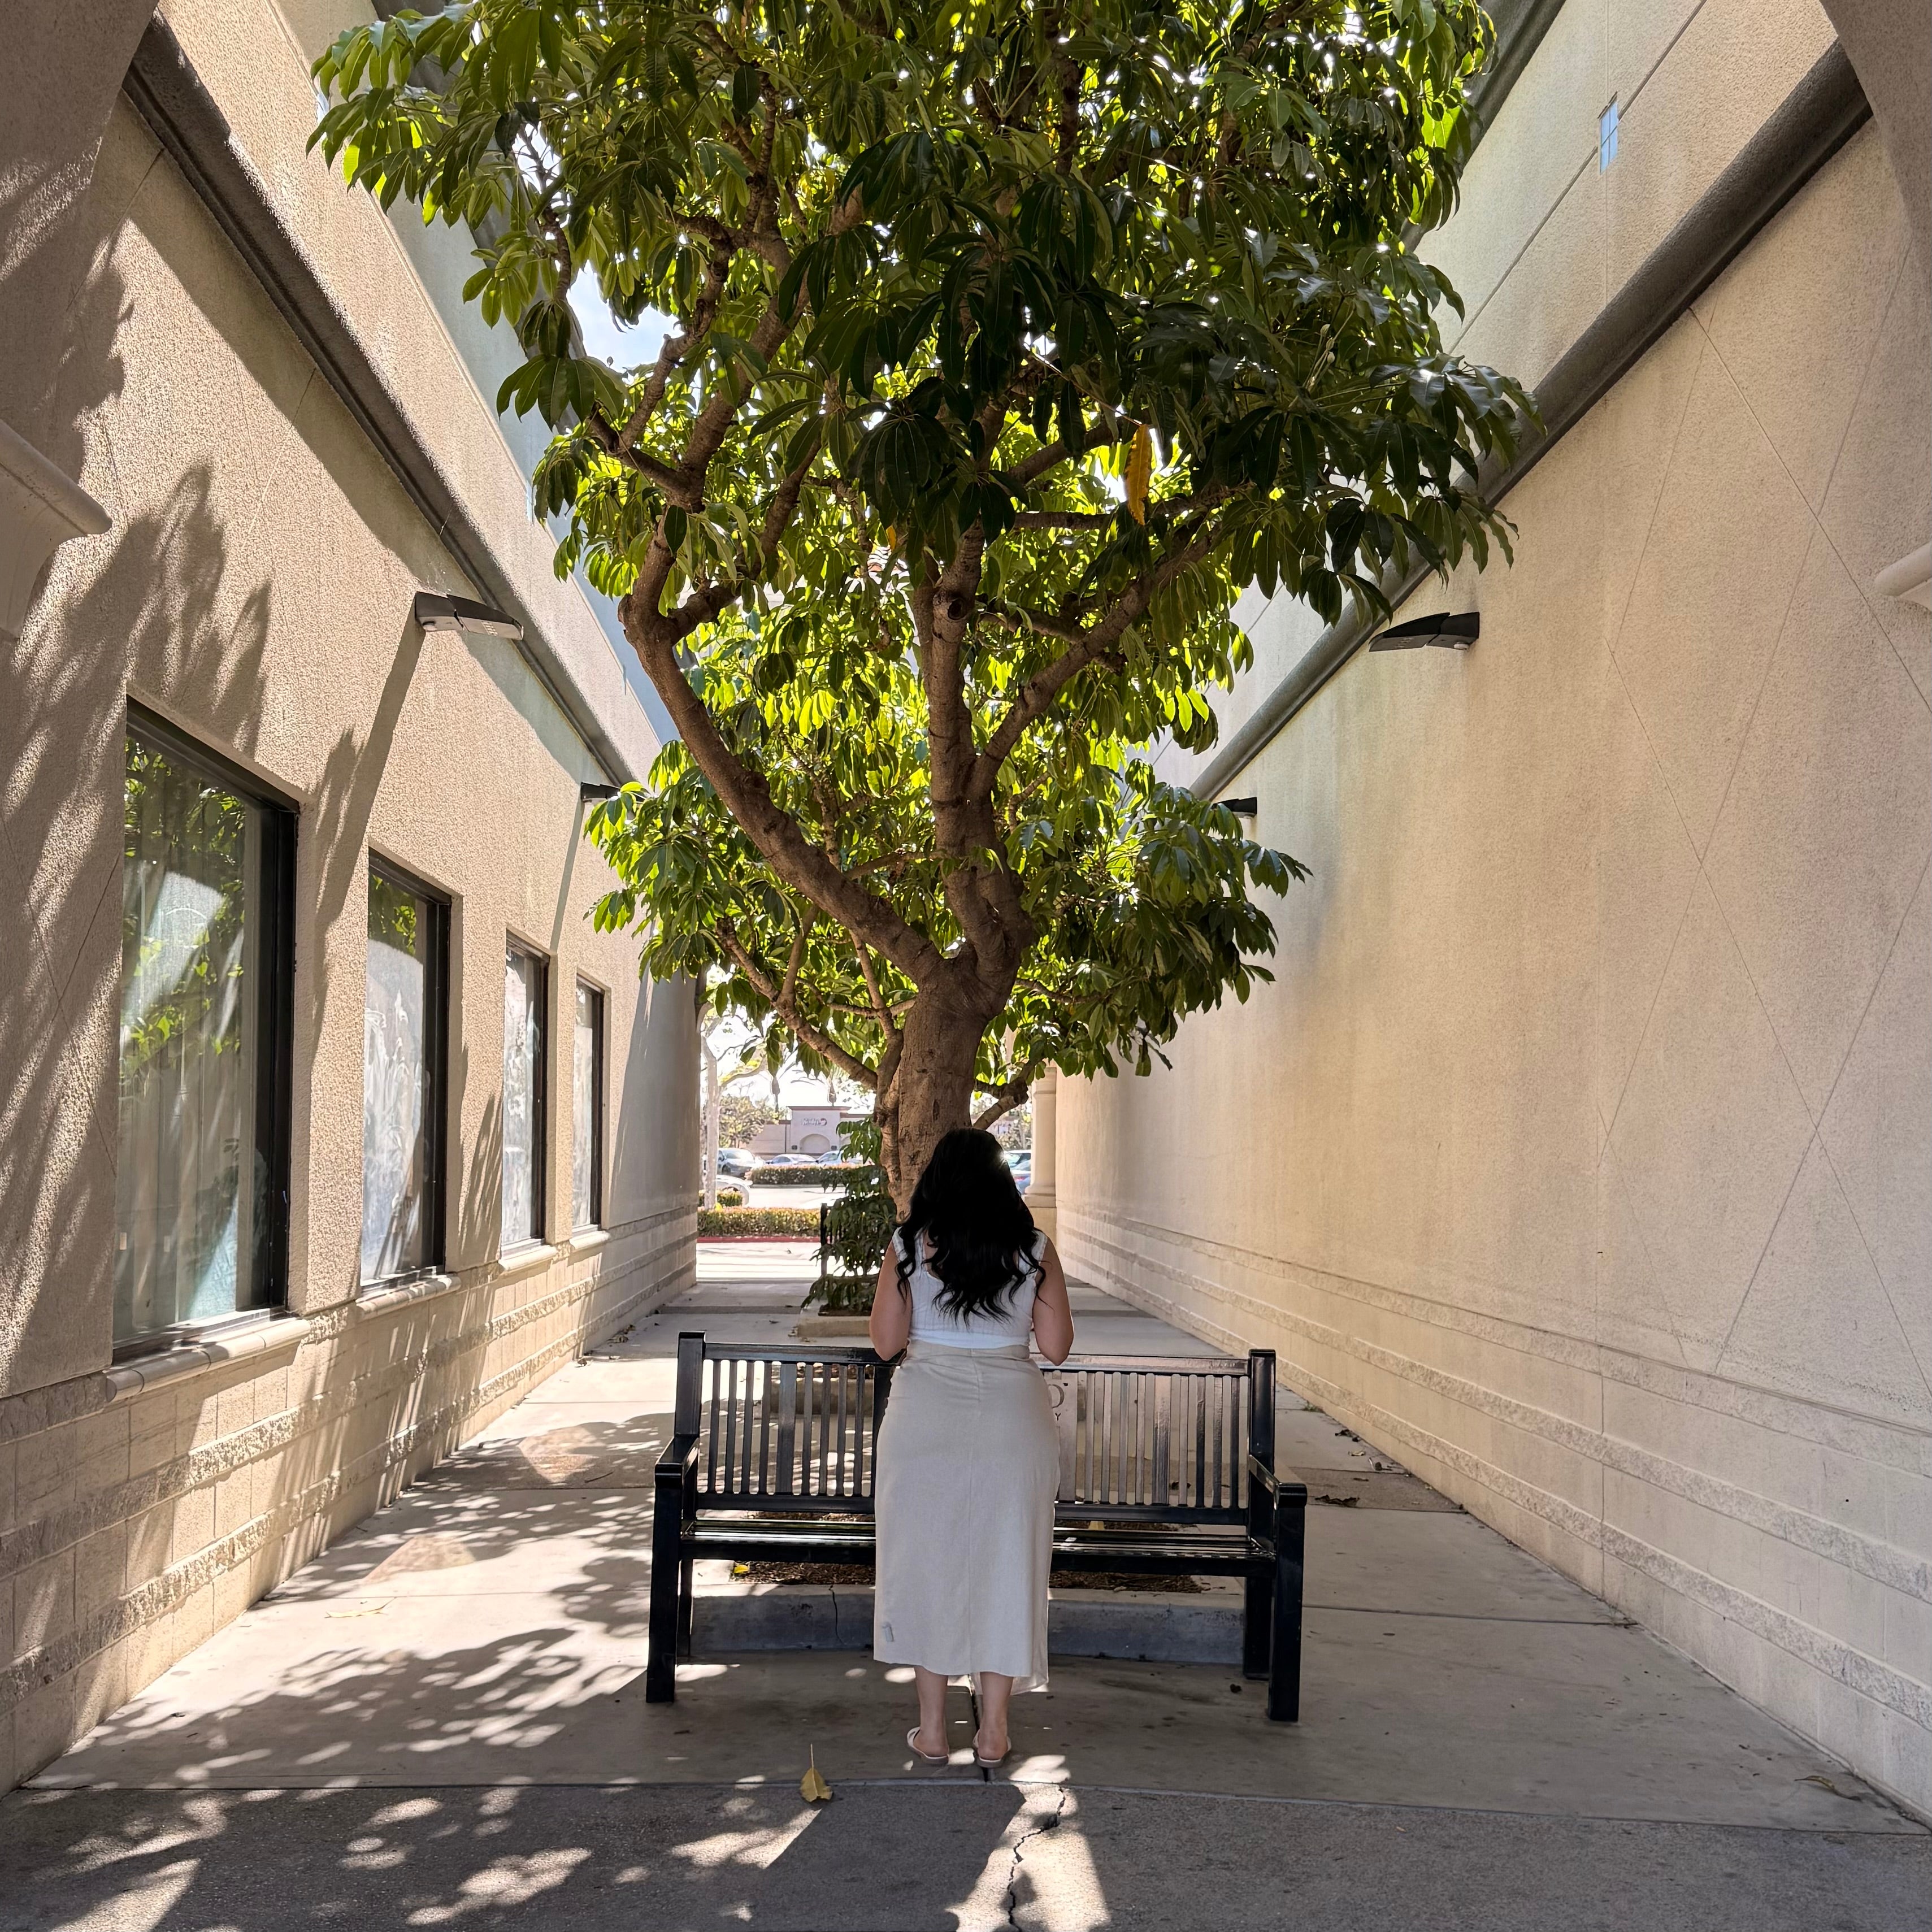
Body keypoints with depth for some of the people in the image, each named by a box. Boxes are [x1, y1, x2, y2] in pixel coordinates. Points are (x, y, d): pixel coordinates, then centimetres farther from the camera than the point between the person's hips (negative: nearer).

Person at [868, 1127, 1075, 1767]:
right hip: (1012, 1419, 1)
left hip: (926, 1419, -1)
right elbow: (1056, 1347, -1)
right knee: (1004, 1566, 10)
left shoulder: (909, 1246, -4)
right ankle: (993, 1728, 15)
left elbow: (886, 1342, -3)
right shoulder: (1034, 1250, -2)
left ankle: (932, 1728, 15)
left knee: (926, 1563, 10)